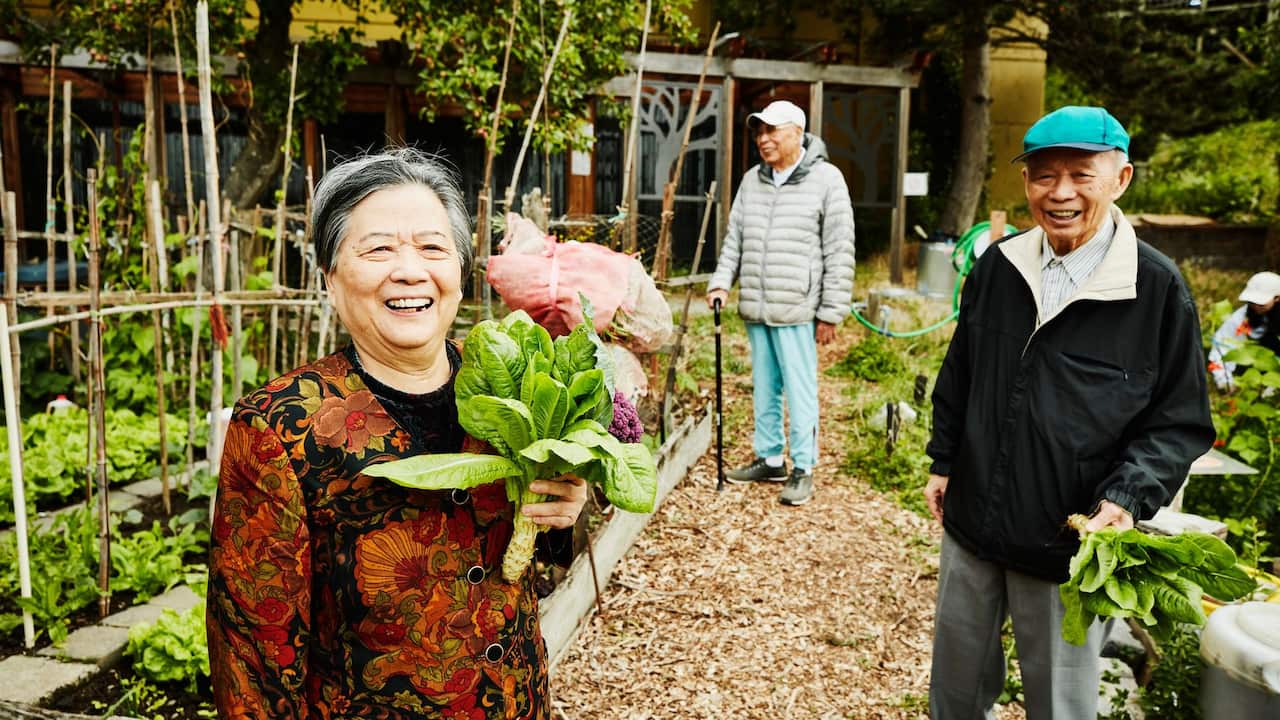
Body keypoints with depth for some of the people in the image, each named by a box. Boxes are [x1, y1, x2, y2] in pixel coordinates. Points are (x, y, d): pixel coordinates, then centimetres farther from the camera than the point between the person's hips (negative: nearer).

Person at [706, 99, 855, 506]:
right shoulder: (752, 181, 13)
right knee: (763, 388, 14)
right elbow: (734, 239, 20)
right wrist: (722, 282, 4)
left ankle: (802, 469, 10)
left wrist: (831, 312, -9)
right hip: (755, 309, 6)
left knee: (800, 391, -1)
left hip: (797, 310, -6)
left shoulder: (825, 179, -4)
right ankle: (770, 460, 26)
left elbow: (840, 252, -6)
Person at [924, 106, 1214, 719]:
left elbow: (1180, 422, -7)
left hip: (1070, 547, -4)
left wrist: (1128, 499, -21)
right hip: (971, 525, 4)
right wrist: (943, 461, 12)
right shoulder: (997, 266, 0)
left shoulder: (1158, 288, -12)